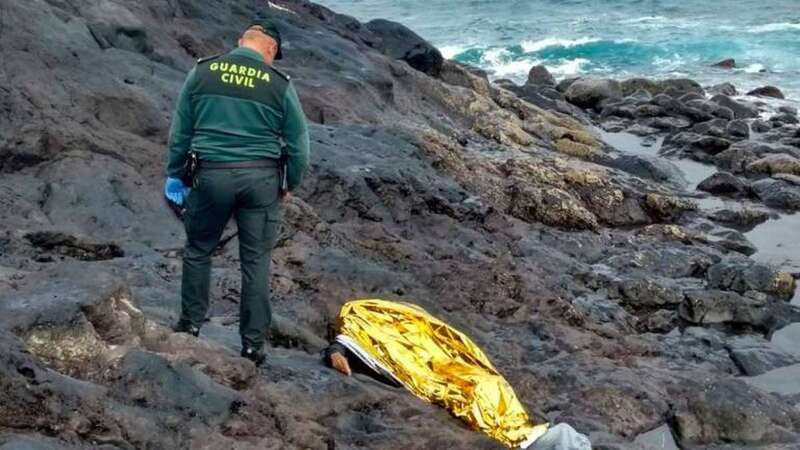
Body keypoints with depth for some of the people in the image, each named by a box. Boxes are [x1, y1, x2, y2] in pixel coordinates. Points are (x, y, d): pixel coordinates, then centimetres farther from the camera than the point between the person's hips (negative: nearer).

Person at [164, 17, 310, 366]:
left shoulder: (202, 71, 3)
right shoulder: (279, 84, -1)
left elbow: (180, 130, 7)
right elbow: (299, 144, 2)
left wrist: (175, 174, 18)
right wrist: (290, 185, 16)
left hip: (211, 174, 1)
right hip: (261, 178, -1)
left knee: (198, 250, 19)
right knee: (256, 260, 8)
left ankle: (190, 324, 29)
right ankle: (253, 343, 13)